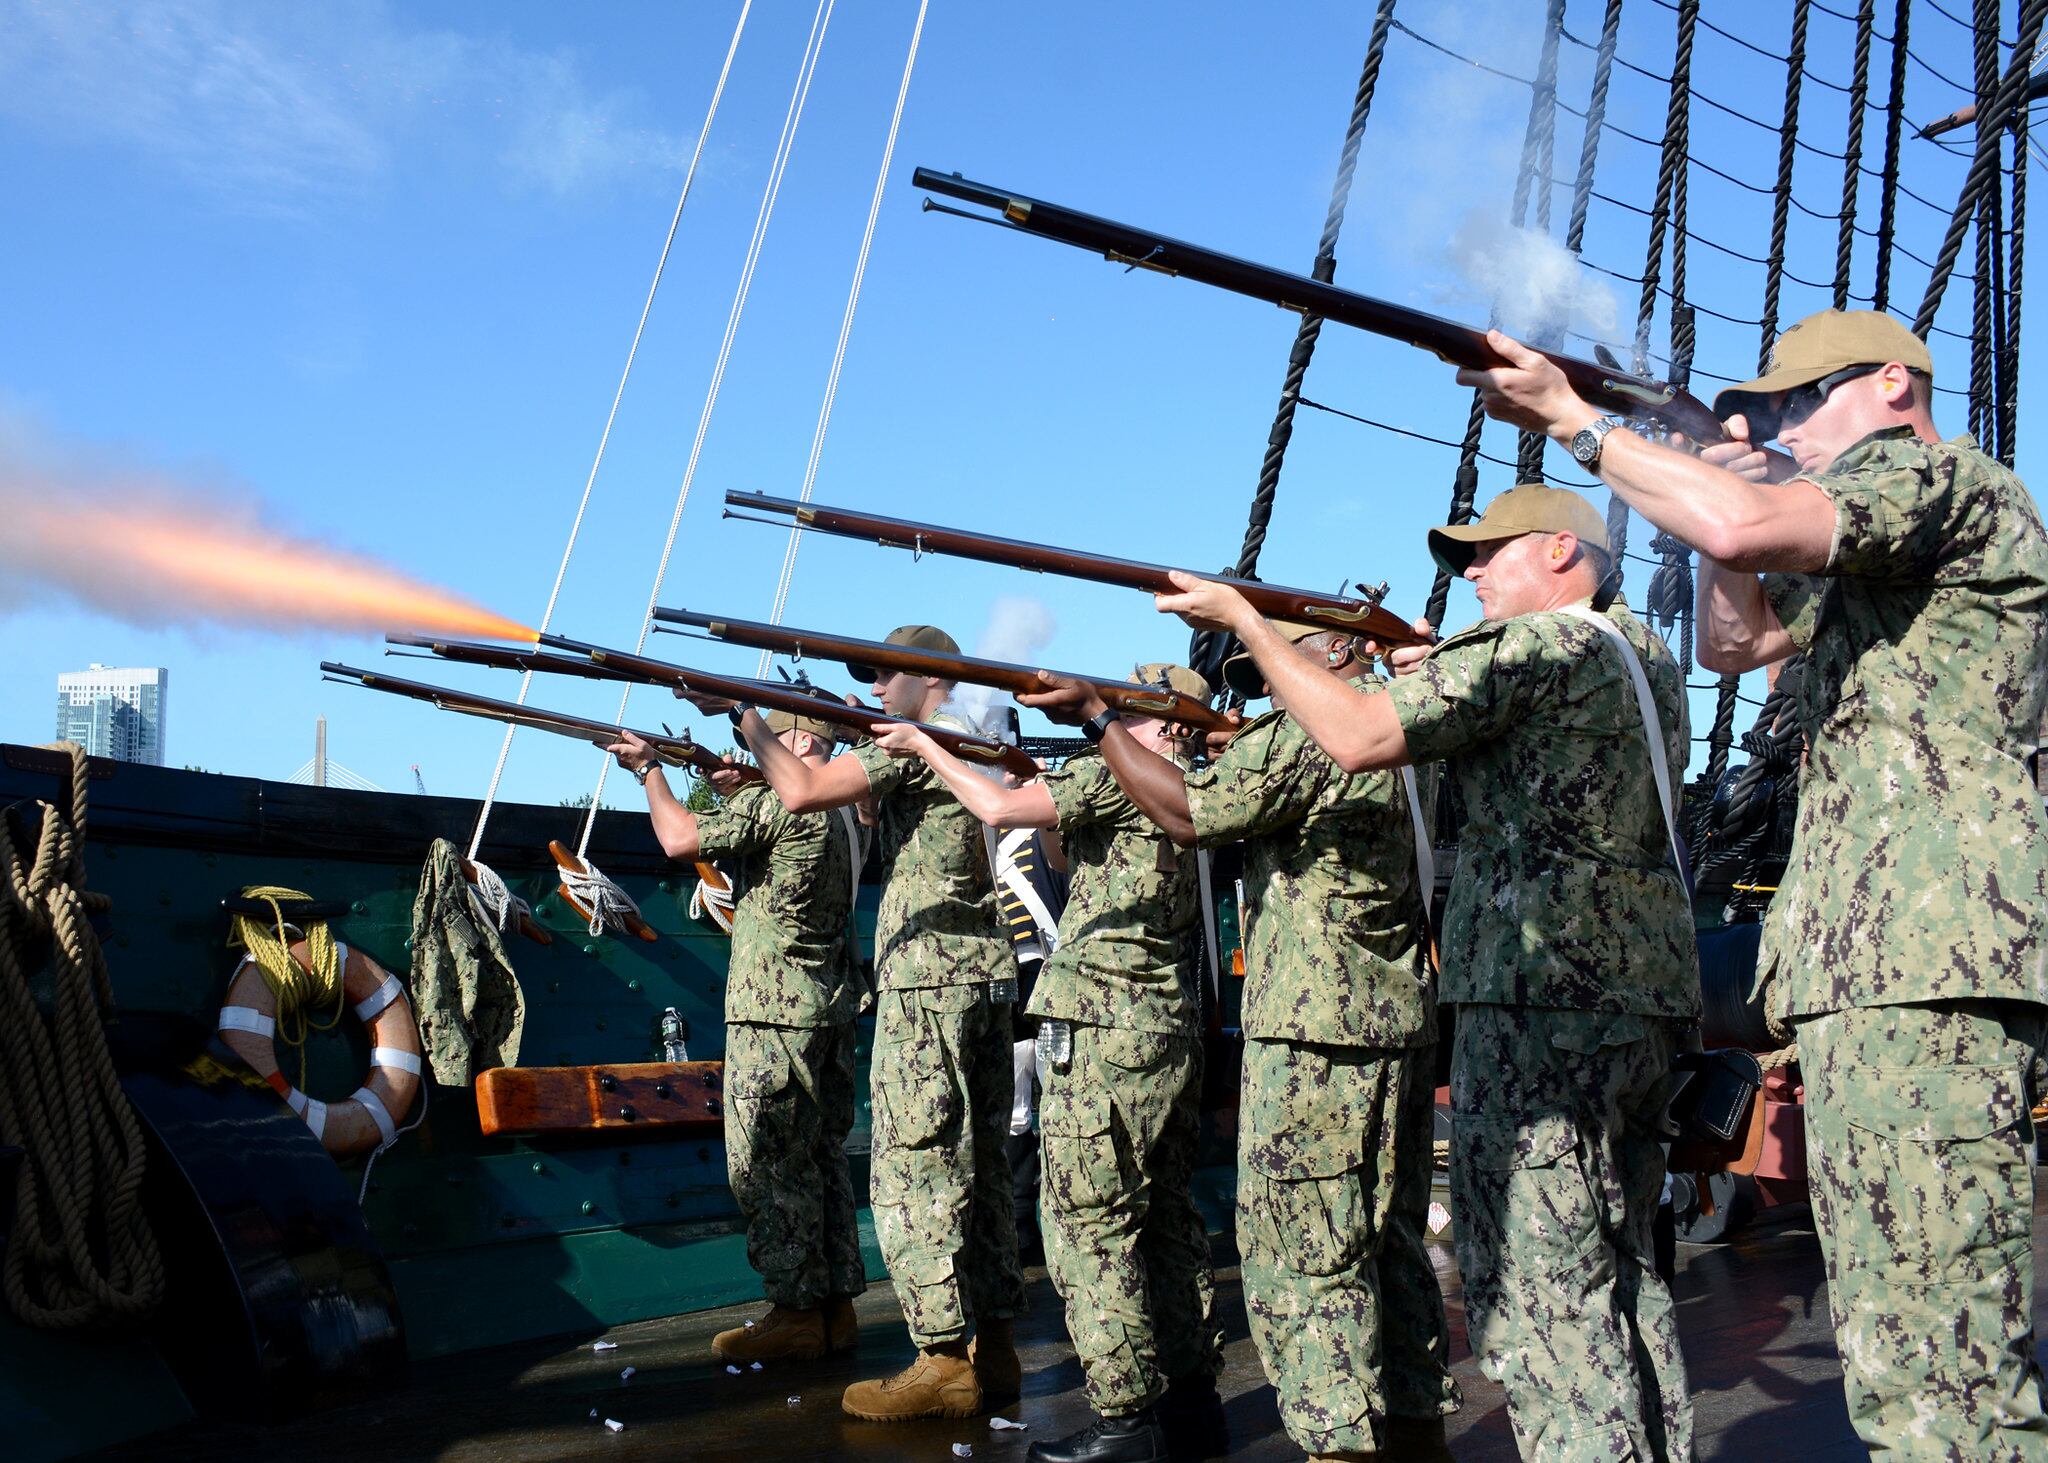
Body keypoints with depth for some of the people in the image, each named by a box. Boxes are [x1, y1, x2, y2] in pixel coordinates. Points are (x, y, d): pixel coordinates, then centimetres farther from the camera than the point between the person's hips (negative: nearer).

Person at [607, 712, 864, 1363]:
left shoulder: (777, 802, -13)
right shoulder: (840, 812, 15)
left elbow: (680, 840, -12)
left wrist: (648, 769, 1)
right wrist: (734, 795, 14)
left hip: (774, 1009, -9)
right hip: (831, 1007, 9)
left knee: (767, 1162, -3)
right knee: (822, 1156, 11)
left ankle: (797, 1312, 0)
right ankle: (836, 1305, 15)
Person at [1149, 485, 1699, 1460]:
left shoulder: (1537, 644, -10)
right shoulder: (1649, 659, 20)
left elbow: (1357, 737, -18)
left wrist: (1248, 622, -8)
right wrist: (1443, 677, 20)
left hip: (1546, 1003, -10)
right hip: (1648, 995, 10)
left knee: (1540, 1292, -7)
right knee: (1618, 1272, 17)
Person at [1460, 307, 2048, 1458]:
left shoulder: (1946, 475, -4)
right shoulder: (1867, 550, 27)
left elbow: (1744, 529, -22)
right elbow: (1734, 640, 32)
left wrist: (1576, 419, -11)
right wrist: (1739, 471, 18)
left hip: (1928, 960, -11)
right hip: (1876, 964, 11)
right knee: (1900, 1351, 16)